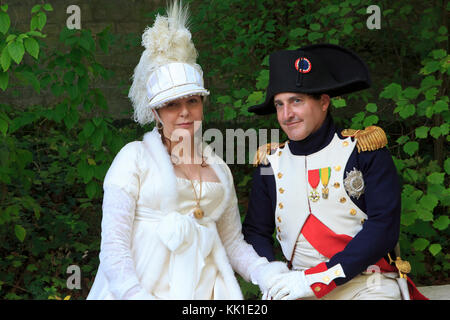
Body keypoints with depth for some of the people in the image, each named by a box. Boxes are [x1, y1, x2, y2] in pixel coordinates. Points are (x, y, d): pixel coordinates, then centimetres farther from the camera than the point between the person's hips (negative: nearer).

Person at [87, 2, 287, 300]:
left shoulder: (218, 168, 16)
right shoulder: (135, 156, 2)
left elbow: (233, 242, 19)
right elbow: (113, 245, -5)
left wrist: (264, 272, 1)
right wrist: (137, 295, -19)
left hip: (204, 290, 5)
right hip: (143, 289, -4)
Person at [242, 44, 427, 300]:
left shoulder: (364, 150, -2)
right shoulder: (271, 162, 9)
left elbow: (383, 228, -9)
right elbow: (256, 231, 13)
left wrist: (317, 278, -16)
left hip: (368, 287, -2)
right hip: (300, 290, 2)